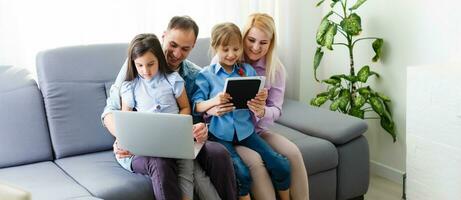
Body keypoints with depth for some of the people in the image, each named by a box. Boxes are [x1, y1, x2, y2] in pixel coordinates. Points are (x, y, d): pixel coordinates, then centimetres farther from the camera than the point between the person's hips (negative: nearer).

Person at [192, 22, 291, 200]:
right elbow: (196, 106, -7)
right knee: (242, 173, -26)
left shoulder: (248, 71, 8)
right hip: (220, 132, -3)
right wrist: (214, 101, -26)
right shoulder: (206, 75, -1)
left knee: (281, 166, -5)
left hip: (245, 129, 4)